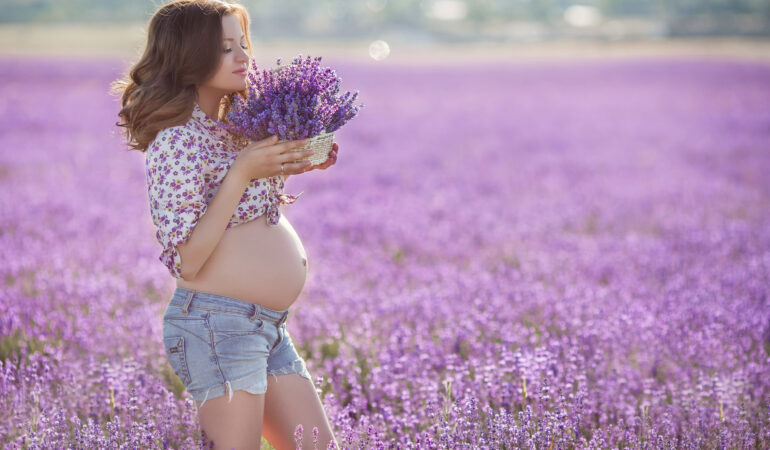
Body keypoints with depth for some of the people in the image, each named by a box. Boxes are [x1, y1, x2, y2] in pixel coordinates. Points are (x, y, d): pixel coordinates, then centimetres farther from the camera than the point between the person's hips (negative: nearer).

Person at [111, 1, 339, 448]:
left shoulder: (232, 129, 14)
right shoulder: (176, 140, -13)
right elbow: (187, 260, -18)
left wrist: (292, 162, 10)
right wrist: (243, 171, -19)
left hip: (269, 328, 9)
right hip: (217, 324, -9)